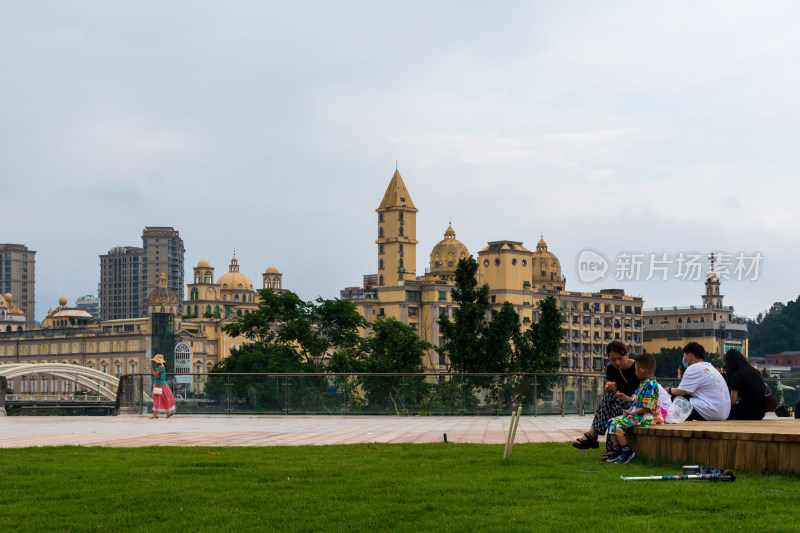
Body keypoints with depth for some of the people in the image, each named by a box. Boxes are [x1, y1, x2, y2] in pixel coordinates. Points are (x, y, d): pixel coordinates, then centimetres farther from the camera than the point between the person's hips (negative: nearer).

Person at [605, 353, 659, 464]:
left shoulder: (651, 386, -19)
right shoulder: (644, 383, 14)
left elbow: (646, 408, -22)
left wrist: (632, 412, -20)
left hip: (644, 417, -11)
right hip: (635, 414, 11)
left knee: (617, 423, -22)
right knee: (611, 422, 5)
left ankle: (627, 451, -15)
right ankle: (617, 450, 5)